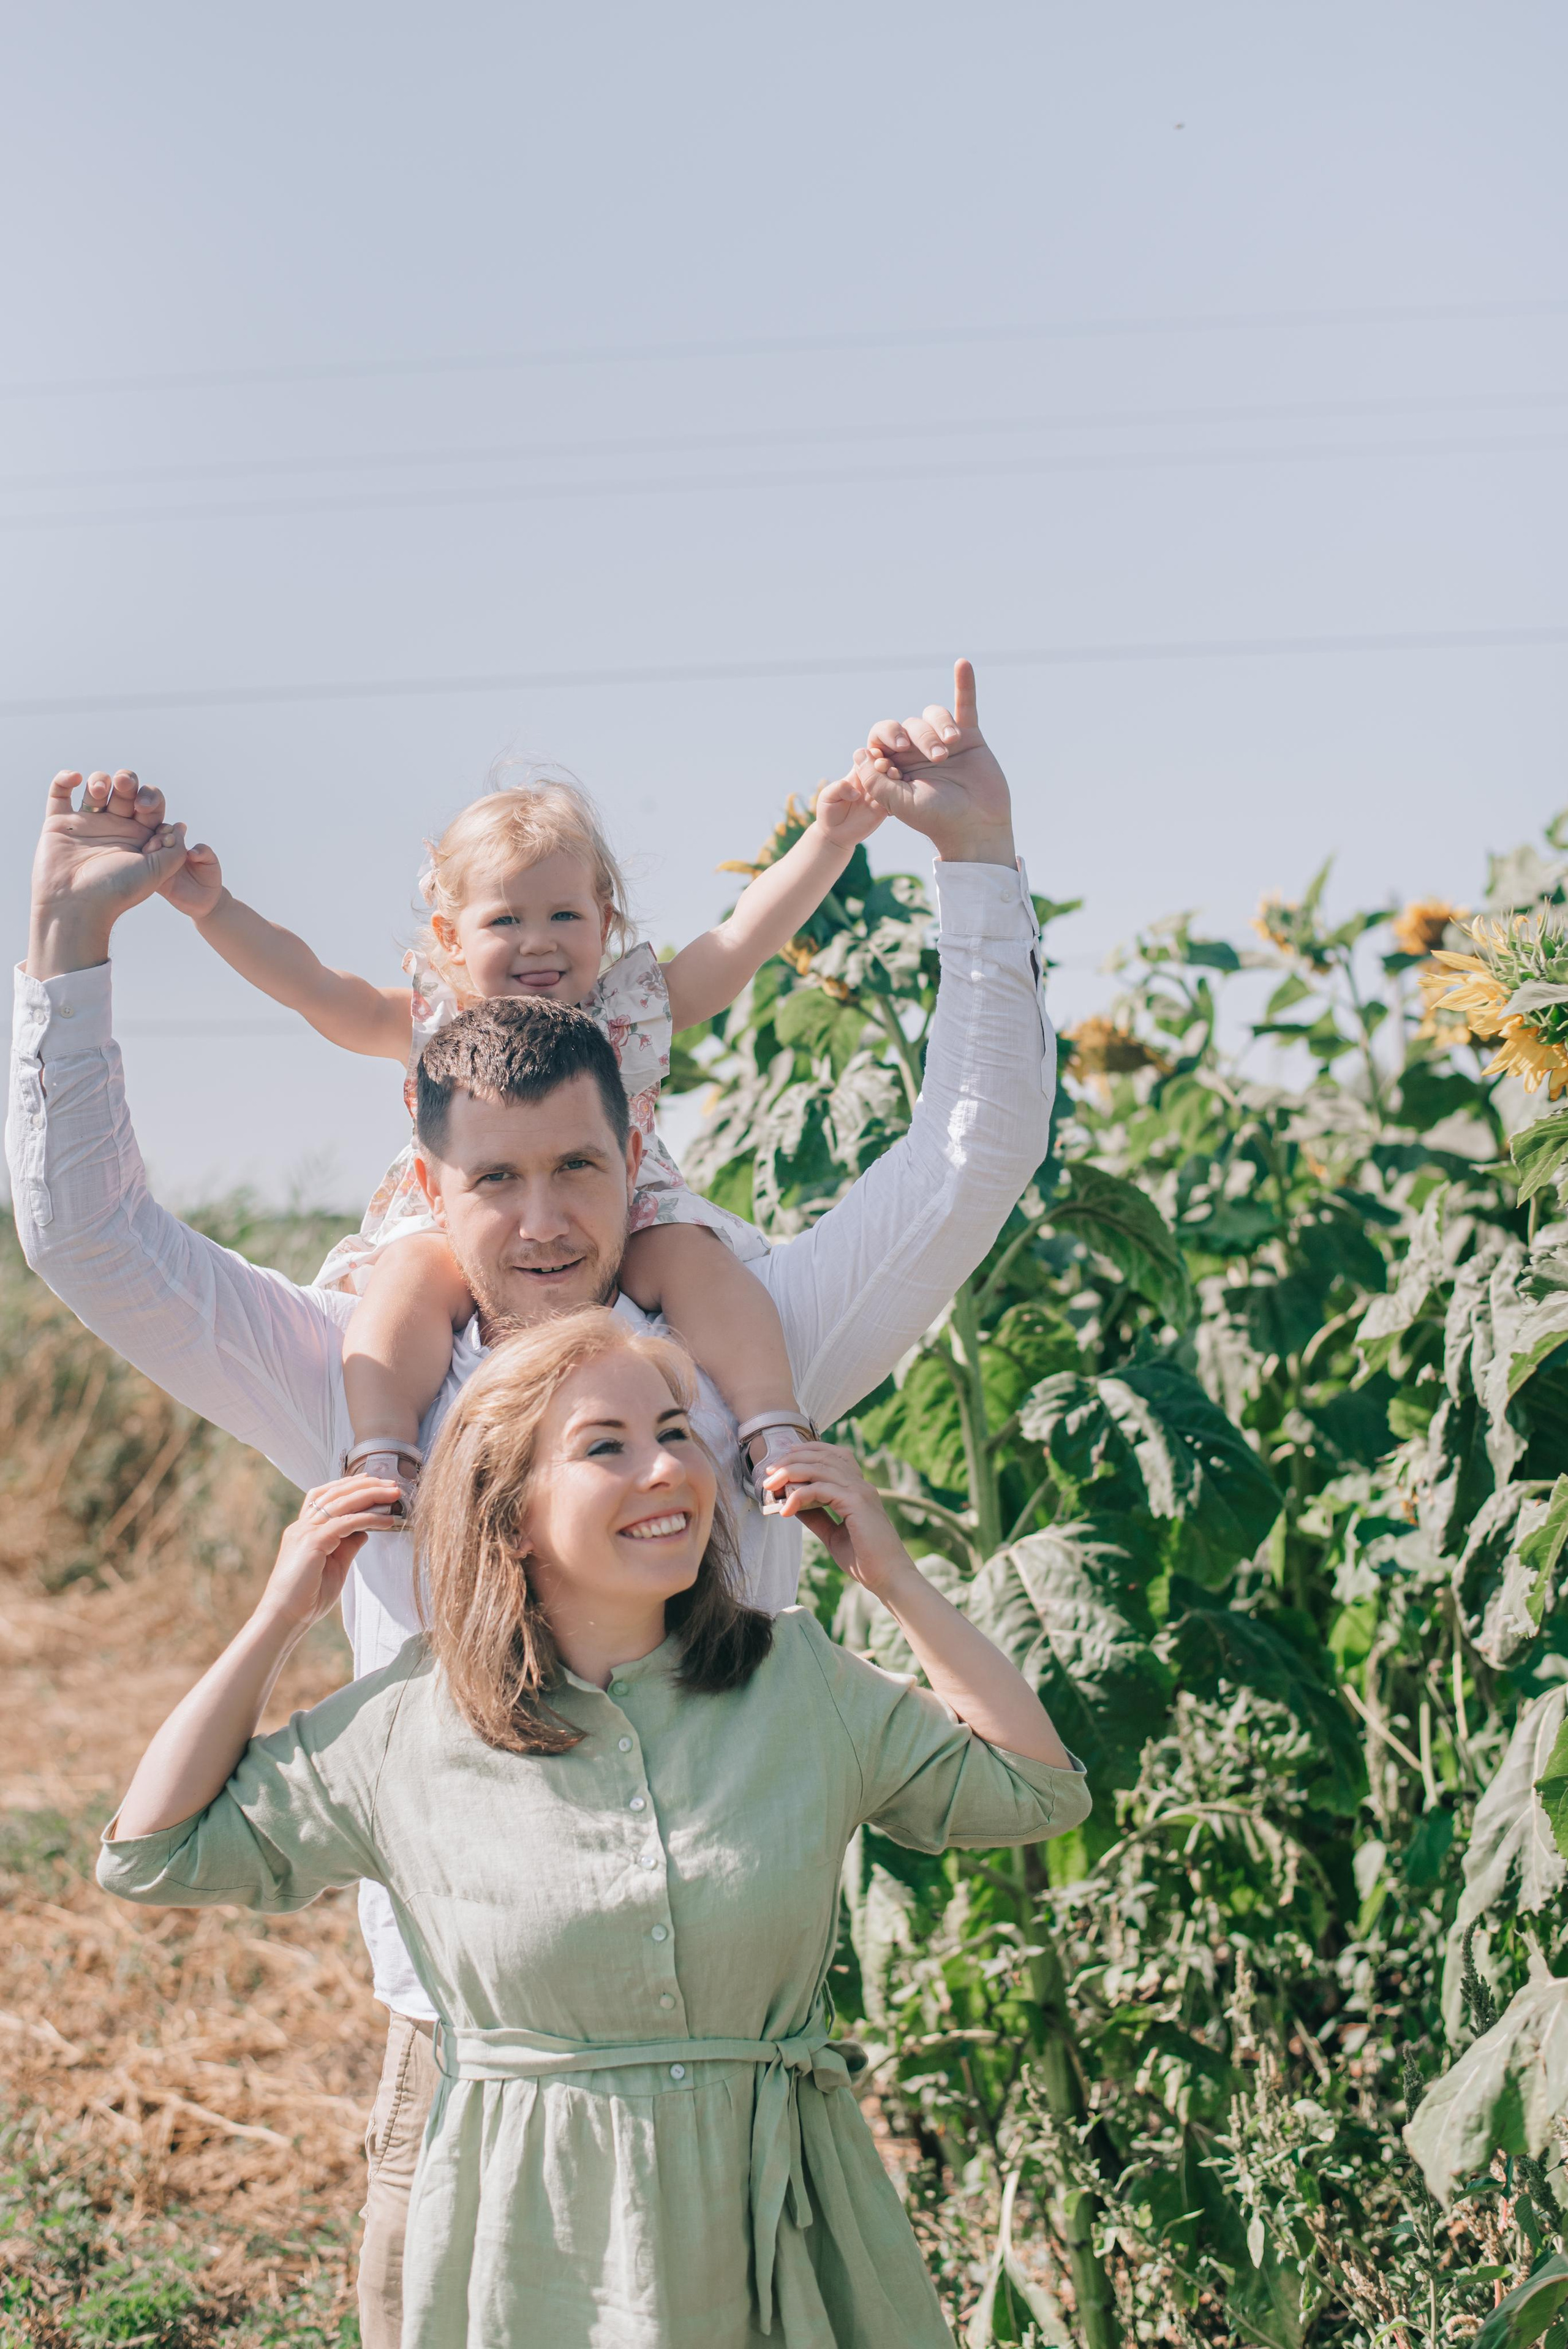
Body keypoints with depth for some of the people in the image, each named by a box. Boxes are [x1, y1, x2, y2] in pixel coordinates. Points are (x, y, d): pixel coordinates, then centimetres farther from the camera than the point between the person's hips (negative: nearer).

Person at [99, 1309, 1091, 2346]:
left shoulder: (803, 1682, 2)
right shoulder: (410, 1722, -3)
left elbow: (1037, 1788, 5)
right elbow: (153, 1850, 3)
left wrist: (893, 1575, 1)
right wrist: (281, 1619, 0)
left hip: (778, 2234, 2)